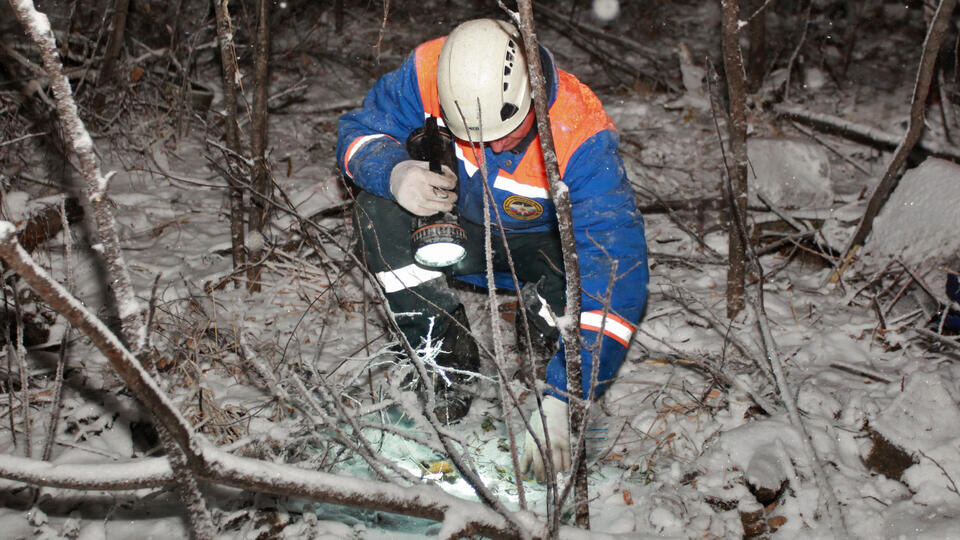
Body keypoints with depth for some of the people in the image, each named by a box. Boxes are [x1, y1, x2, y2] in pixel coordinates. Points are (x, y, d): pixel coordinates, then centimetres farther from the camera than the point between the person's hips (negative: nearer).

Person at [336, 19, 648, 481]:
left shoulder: (580, 137, -35)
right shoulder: (428, 72, -27)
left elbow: (616, 270, -41)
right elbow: (359, 131, -11)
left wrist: (557, 403, -48)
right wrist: (393, 172, -39)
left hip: (539, 240, -2)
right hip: (458, 232, 3)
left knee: (608, 289, -35)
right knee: (378, 200, -27)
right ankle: (445, 356, -12)